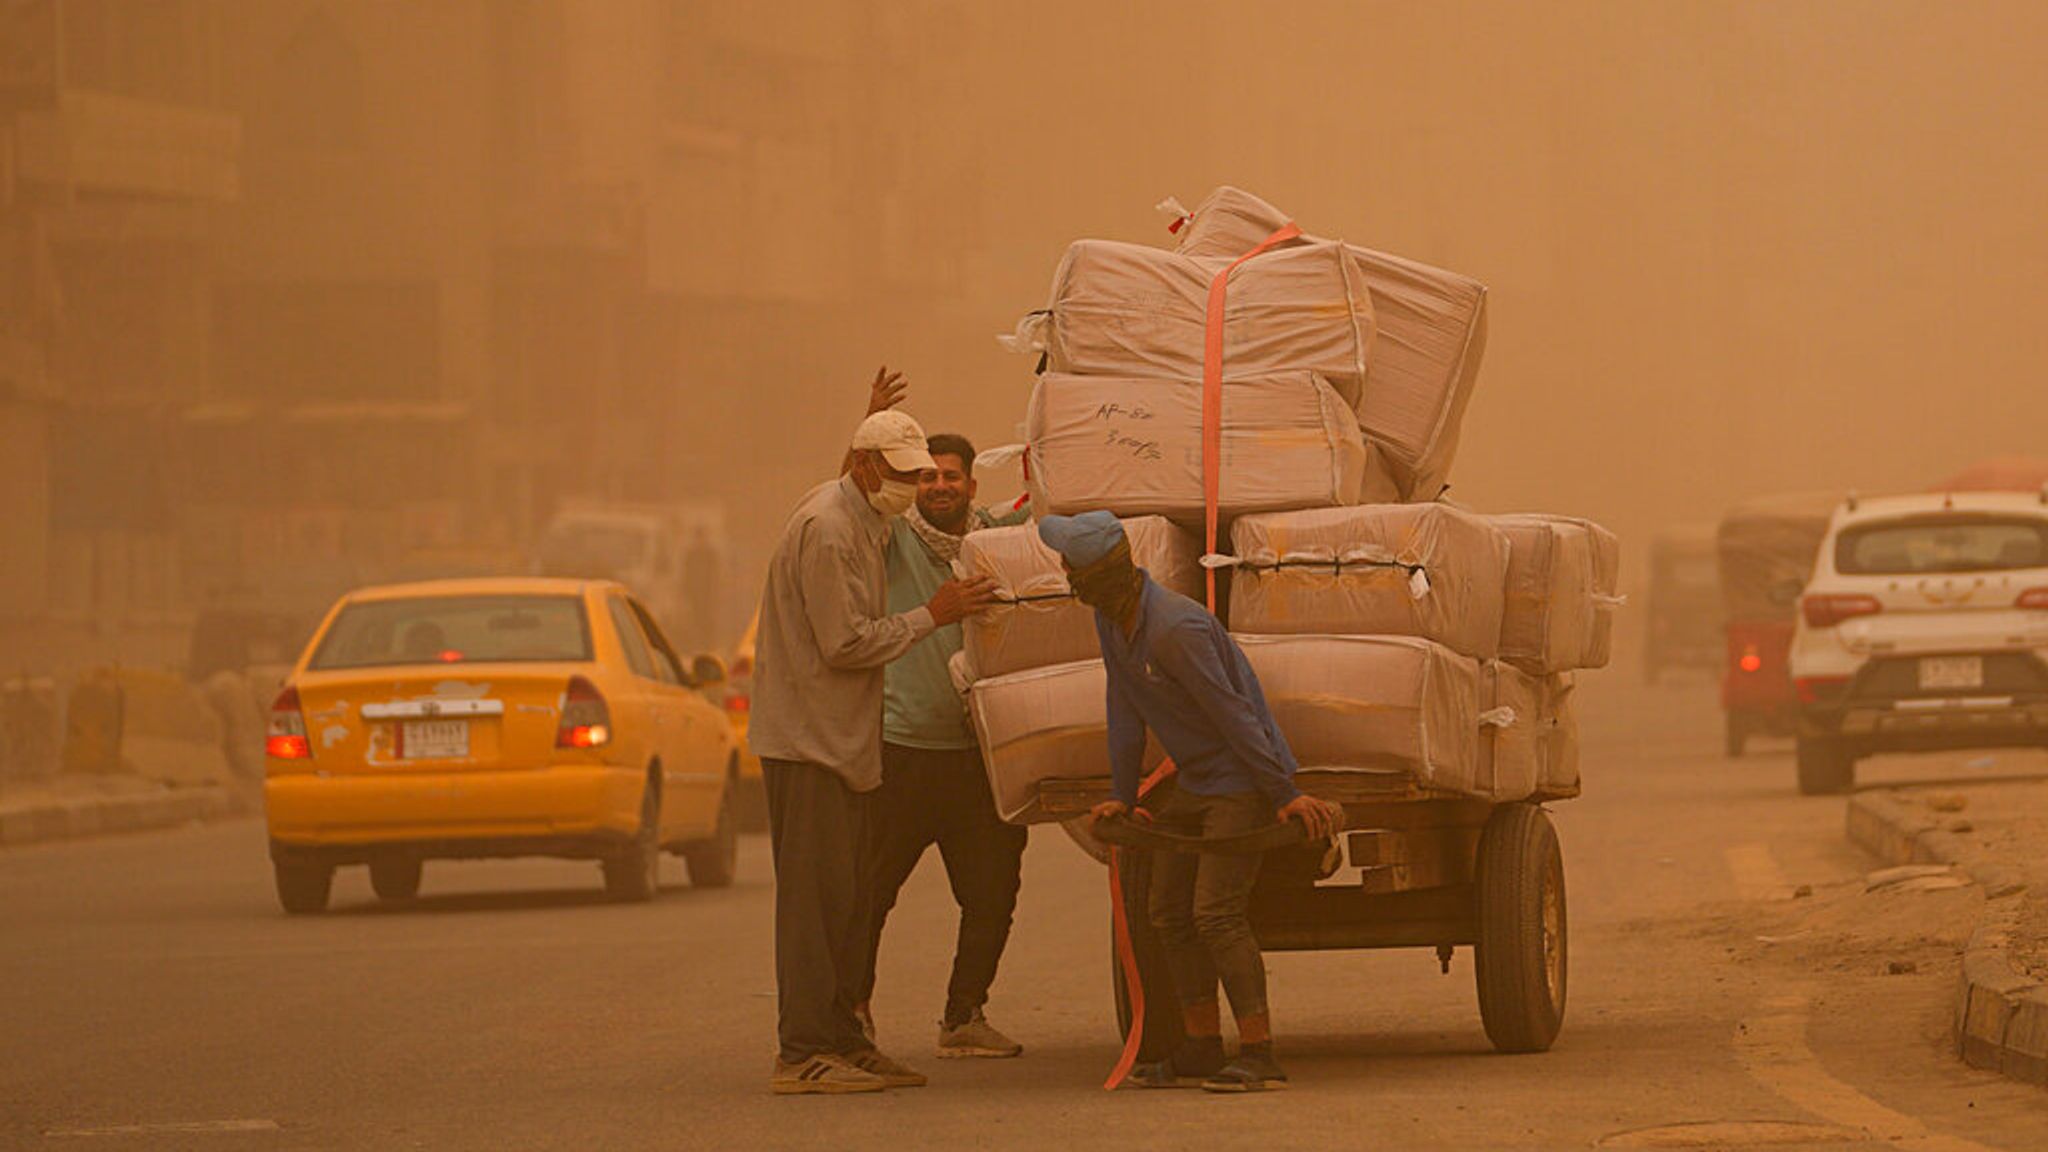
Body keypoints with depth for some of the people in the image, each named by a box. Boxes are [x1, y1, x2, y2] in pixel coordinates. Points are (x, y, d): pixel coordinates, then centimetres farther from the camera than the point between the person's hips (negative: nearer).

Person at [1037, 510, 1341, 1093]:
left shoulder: (1176, 629, -28)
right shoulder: (1111, 621, 1)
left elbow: (1233, 714, -25)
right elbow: (1124, 710, 11)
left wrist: (1286, 794, -21)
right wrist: (1122, 796, 12)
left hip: (1243, 781, -10)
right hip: (1195, 781, 10)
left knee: (1217, 913, -17)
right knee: (1169, 909, 8)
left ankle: (1259, 1055, -15)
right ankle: (1202, 1049, 14)